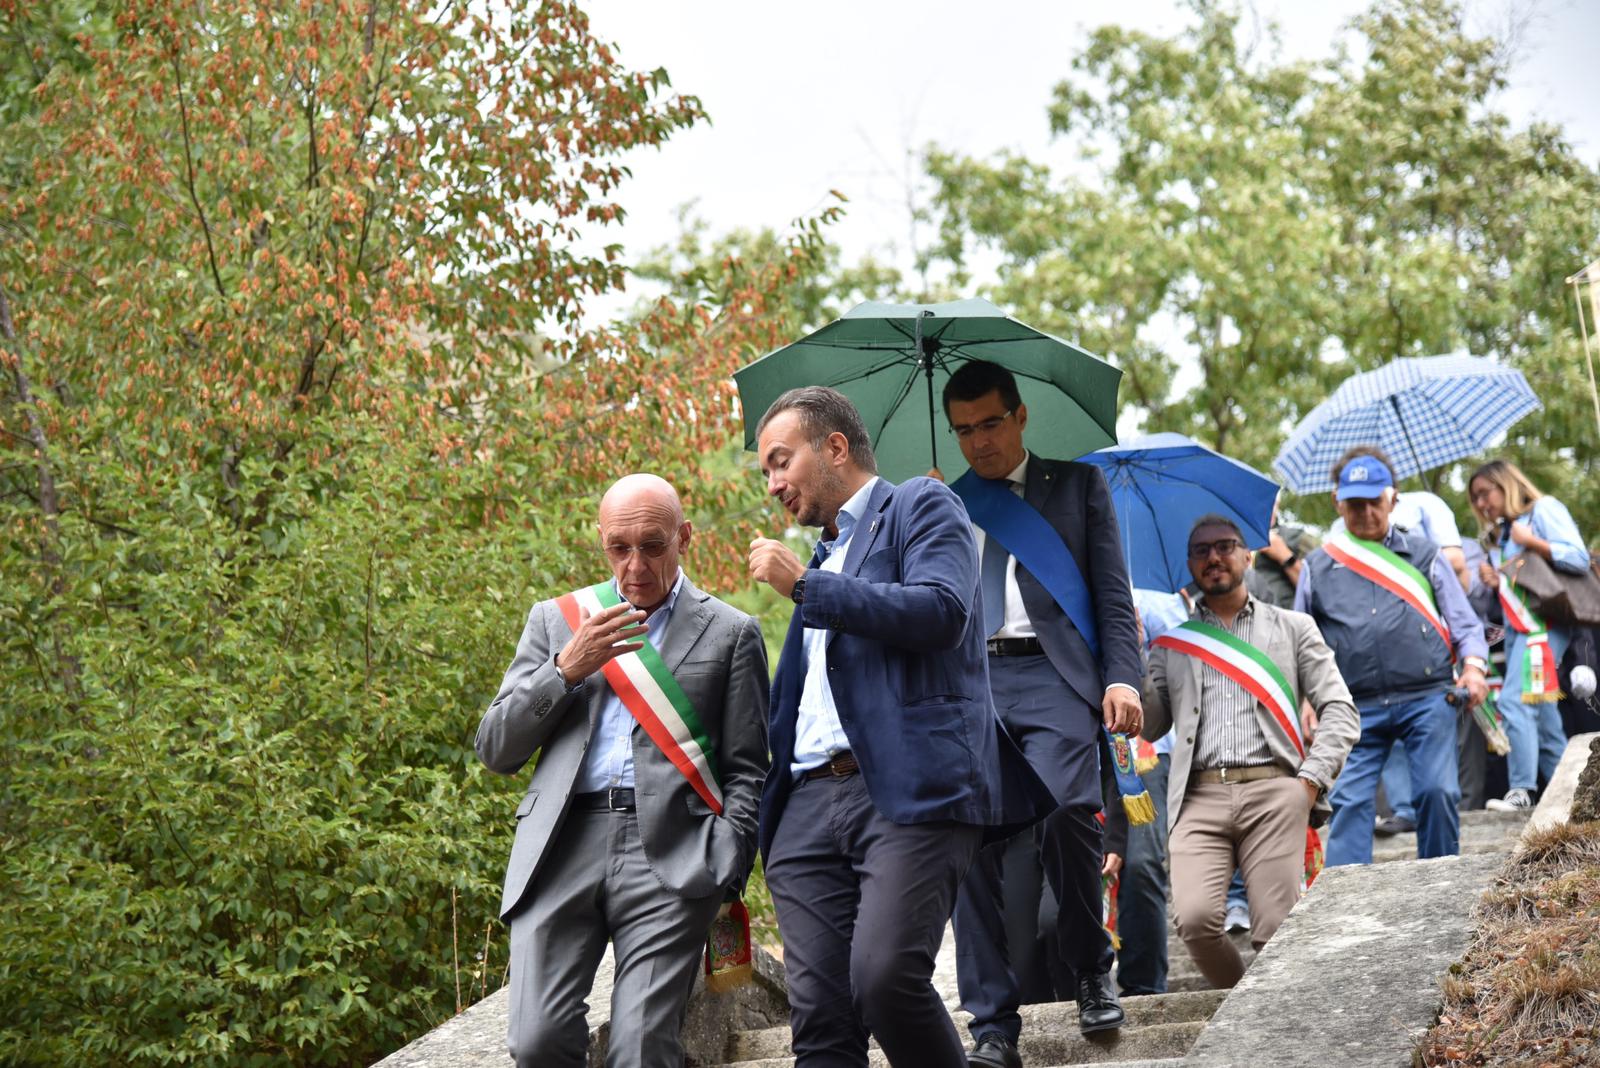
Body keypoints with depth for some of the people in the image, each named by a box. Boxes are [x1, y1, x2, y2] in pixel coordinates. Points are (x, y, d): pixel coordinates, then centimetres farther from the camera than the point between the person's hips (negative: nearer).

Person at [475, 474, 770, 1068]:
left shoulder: (729, 633, 13)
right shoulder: (555, 620, 20)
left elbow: (746, 773, 10)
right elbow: (495, 751, 14)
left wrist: (723, 879, -4)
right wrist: (566, 669, -1)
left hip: (670, 857, -2)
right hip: (563, 847, 2)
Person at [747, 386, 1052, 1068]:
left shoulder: (920, 506, 8)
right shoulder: (824, 558, 31)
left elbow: (942, 611, -12)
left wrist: (805, 586, -6)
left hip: (912, 789, -7)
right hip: (809, 802, 7)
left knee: (884, 975, -25)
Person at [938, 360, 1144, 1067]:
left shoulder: (1077, 485, 16)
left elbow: (1112, 592, 10)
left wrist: (1121, 677, -4)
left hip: (1052, 672, -2)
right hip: (966, 680, 2)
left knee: (1064, 808, -24)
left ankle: (1092, 971, -1)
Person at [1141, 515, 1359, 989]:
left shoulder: (1292, 628, 18)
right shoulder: (1172, 645, 23)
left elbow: (1340, 710, 11)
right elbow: (1150, 727, 15)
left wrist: (1312, 778, -4)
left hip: (1273, 792, -1)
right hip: (1200, 797, 1)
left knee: (1275, 933, -15)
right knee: (1195, 919, -21)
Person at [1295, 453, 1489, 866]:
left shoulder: (1423, 555, 13)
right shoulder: (1318, 567, 14)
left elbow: (1464, 621, 12)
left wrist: (1473, 667, -6)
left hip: (1426, 697, -1)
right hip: (1356, 707, 1)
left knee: (1437, 792, -9)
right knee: (1350, 802, -8)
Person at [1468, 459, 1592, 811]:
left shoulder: (1544, 510, -1)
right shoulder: (1499, 533, 23)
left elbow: (1579, 558, -10)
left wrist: (1531, 542, -16)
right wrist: (1492, 580, 7)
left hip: (1543, 622, -9)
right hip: (1516, 626, 9)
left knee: (1515, 702, -19)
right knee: (1540, 710, 6)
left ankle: (1522, 790, -20)